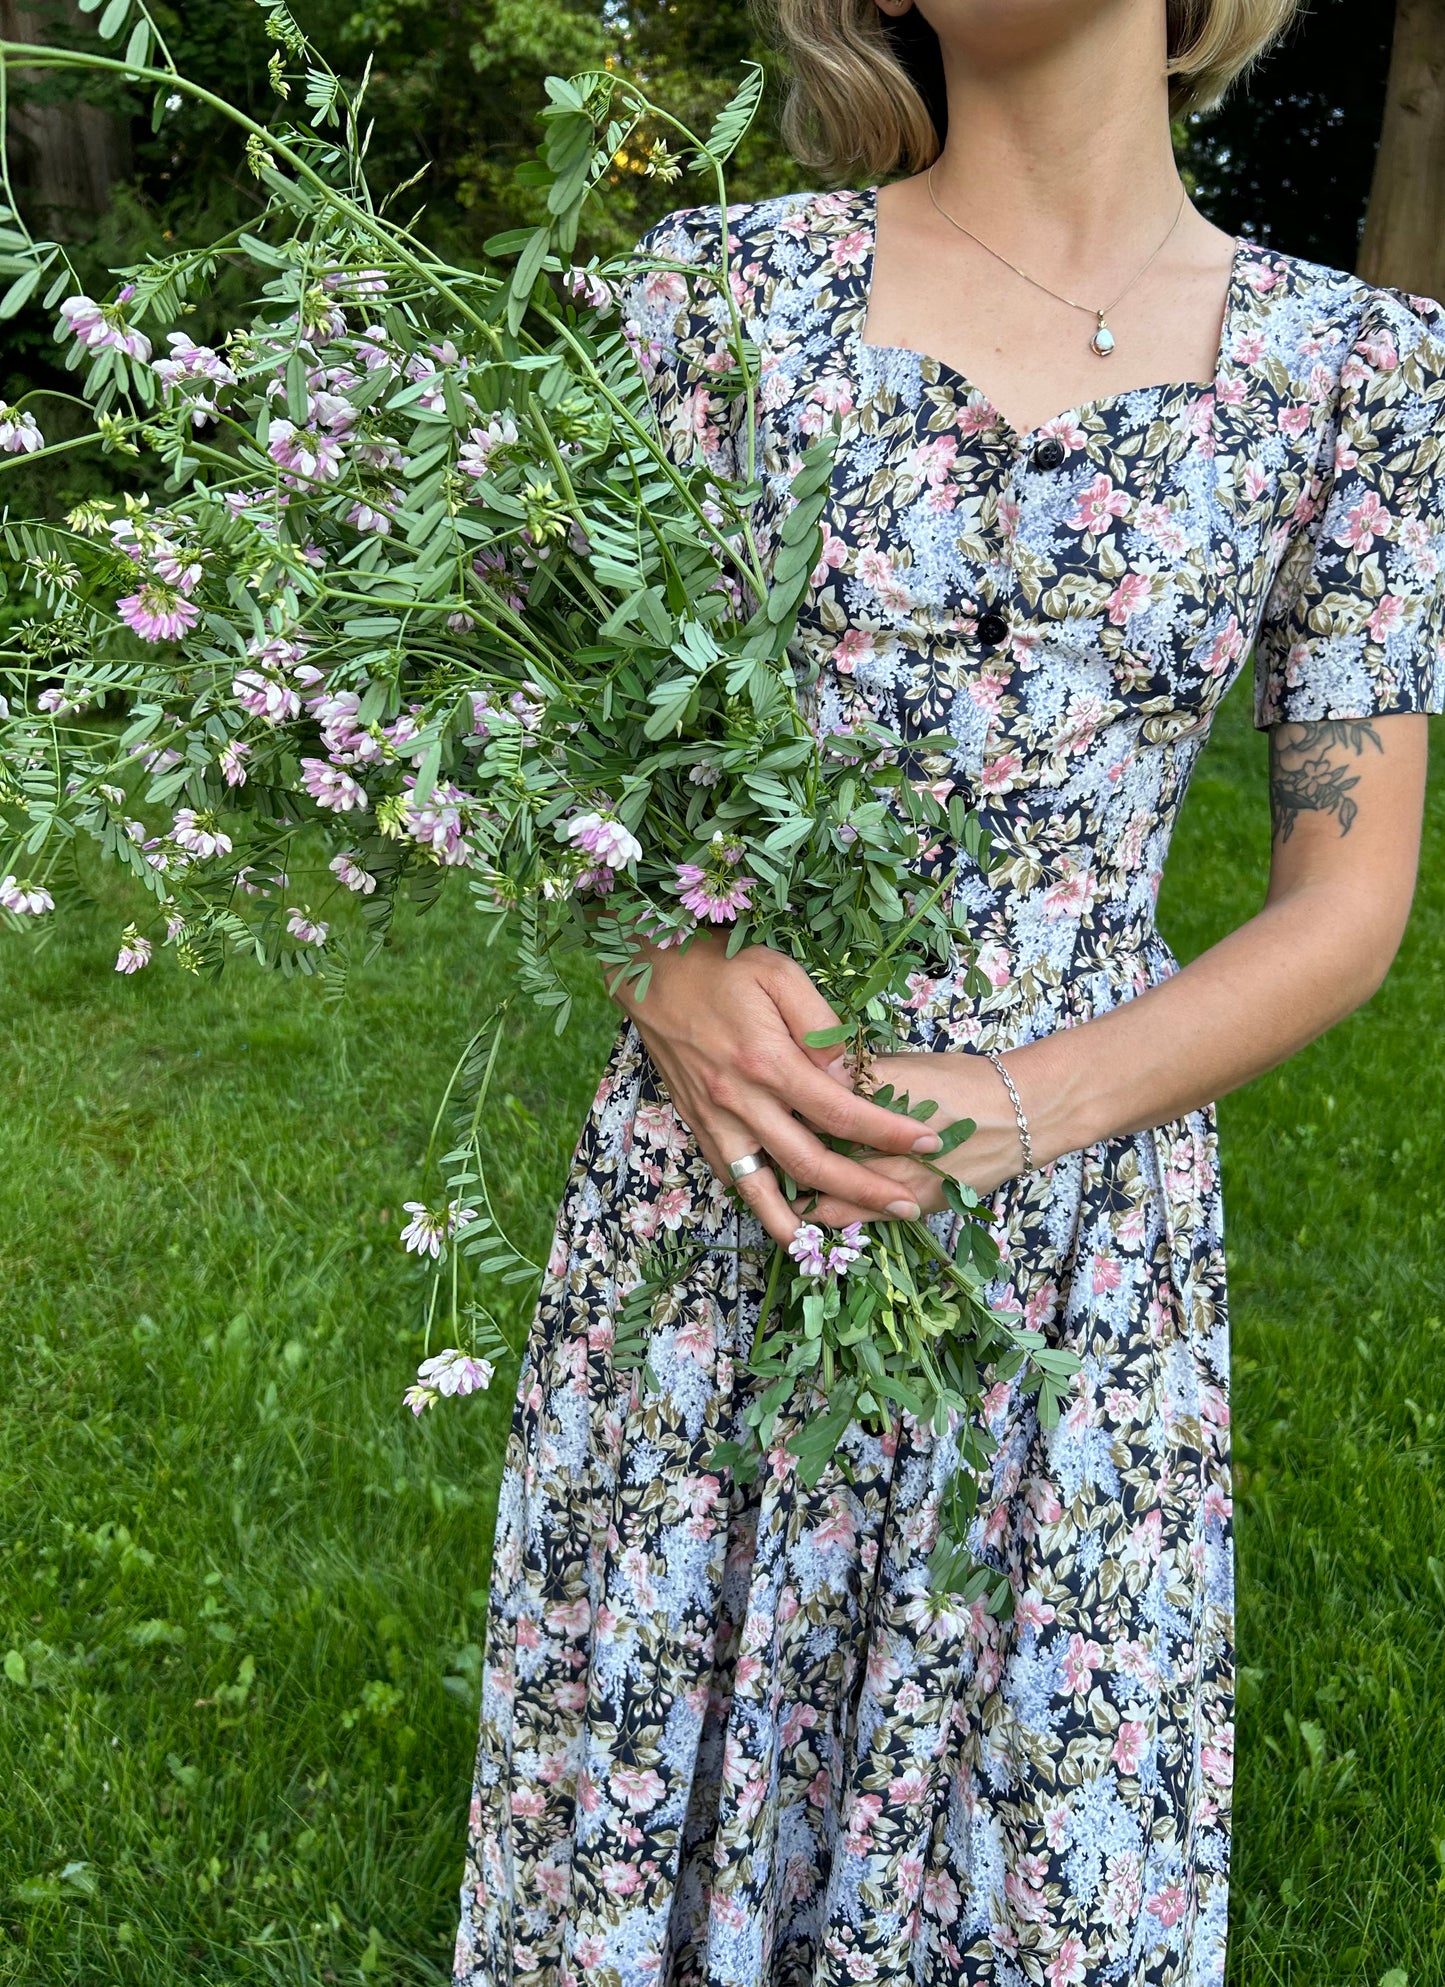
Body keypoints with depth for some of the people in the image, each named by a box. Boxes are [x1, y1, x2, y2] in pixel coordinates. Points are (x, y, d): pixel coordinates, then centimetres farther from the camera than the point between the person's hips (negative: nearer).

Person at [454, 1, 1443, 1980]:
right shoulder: (725, 283, -3)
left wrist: (1026, 1107, -15)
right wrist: (675, 970, -20)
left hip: (1083, 1208, 1)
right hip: (713, 1165, 0)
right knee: (658, 1747, 15)